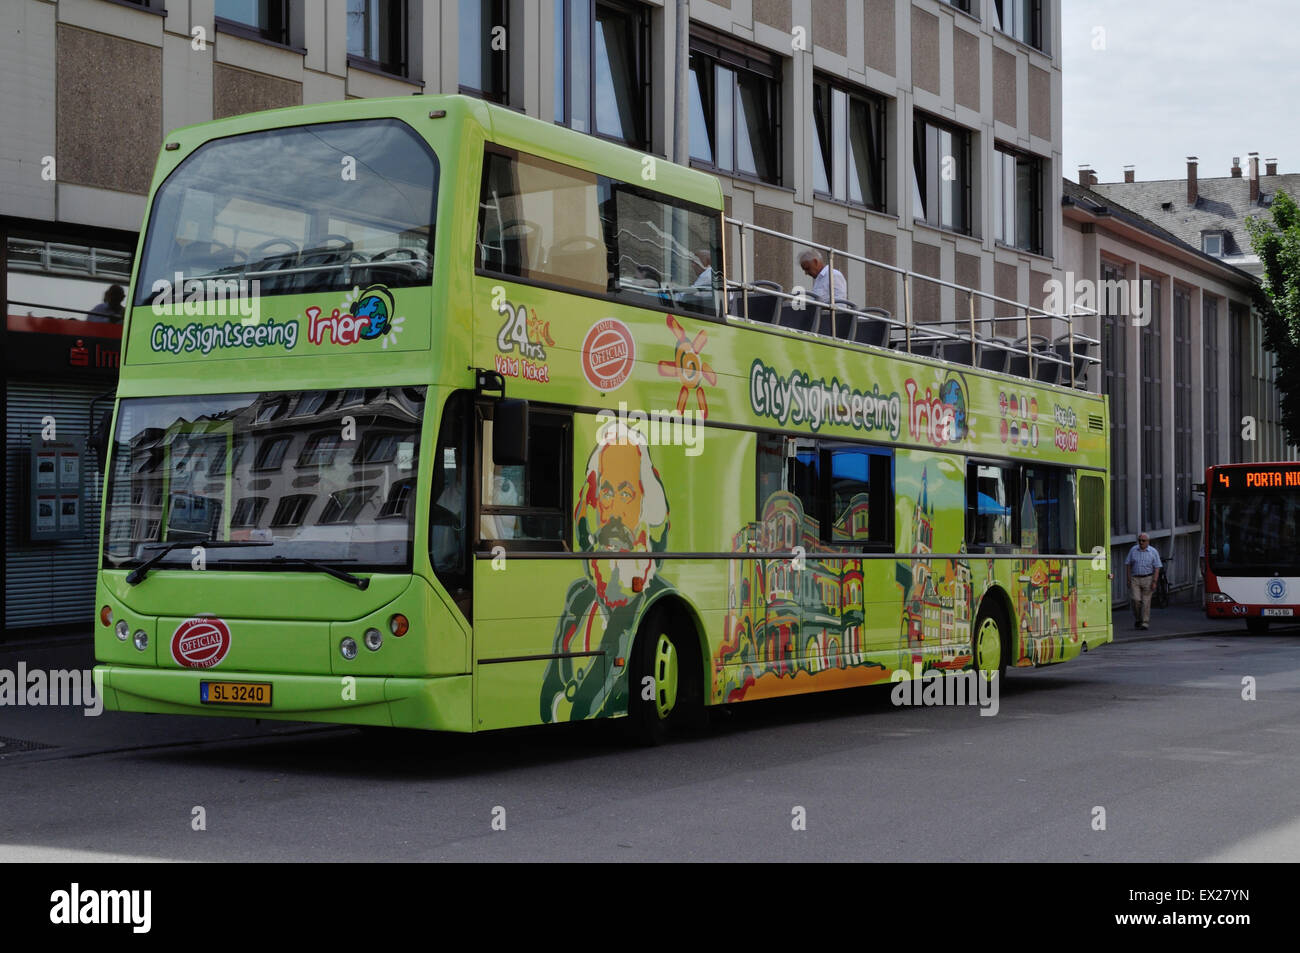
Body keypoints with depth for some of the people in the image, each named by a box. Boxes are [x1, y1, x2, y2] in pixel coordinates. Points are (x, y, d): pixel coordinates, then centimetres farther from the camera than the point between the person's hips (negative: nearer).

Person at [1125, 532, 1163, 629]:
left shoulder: (1153, 552, -2)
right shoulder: (1133, 550, 4)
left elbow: (1157, 568, -3)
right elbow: (1128, 565, 7)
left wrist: (1154, 582, -11)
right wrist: (1128, 579, 0)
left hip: (1148, 579, -1)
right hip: (1135, 579, 1)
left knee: (1146, 601, -3)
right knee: (1135, 600, -9)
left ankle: (1145, 623, 2)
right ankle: (1137, 619, 10)